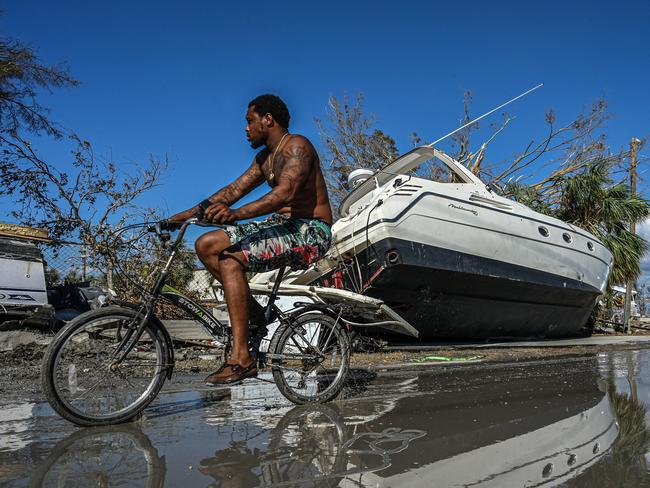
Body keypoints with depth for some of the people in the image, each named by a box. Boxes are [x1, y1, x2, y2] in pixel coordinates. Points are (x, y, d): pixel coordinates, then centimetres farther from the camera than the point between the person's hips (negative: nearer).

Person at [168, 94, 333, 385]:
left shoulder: (296, 146, -11)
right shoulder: (264, 158, 18)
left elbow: (285, 192, -28)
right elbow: (234, 189, 13)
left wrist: (236, 213, -40)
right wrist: (190, 213, 3)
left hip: (310, 232, -9)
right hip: (283, 226, 9)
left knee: (230, 259, -26)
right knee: (206, 245, -1)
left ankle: (241, 359, -25)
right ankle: (253, 311, 1)